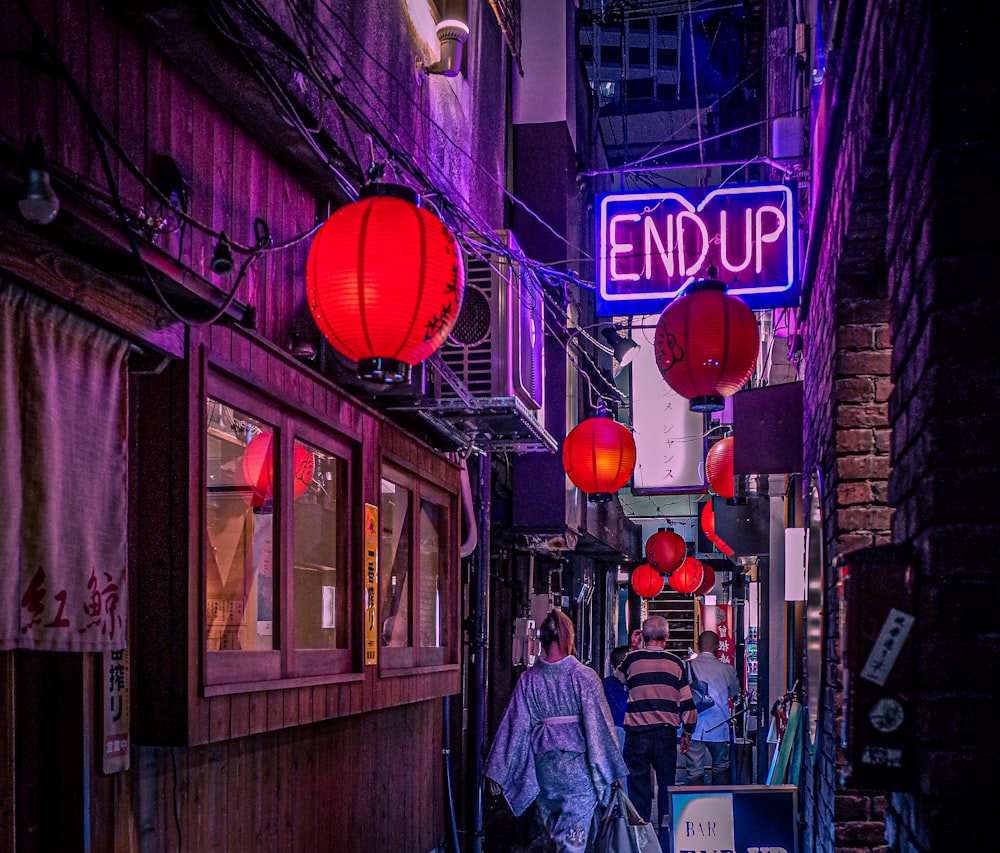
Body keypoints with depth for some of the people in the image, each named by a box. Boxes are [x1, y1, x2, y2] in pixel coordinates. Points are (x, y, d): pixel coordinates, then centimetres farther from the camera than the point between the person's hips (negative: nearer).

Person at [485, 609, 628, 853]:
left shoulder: (528, 679, -3)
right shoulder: (584, 676, -12)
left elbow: (516, 727, -2)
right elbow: (598, 724, -9)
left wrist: (498, 772, 4)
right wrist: (611, 769, 0)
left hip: (544, 764, 3)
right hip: (578, 764, -3)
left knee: (553, 828, 21)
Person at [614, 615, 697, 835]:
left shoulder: (632, 659, -1)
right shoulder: (675, 663, 3)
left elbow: (618, 677, 22)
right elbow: (687, 704, 4)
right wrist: (687, 734, 17)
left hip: (637, 733, -1)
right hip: (666, 732, 1)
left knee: (638, 785, 5)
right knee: (667, 785, 11)